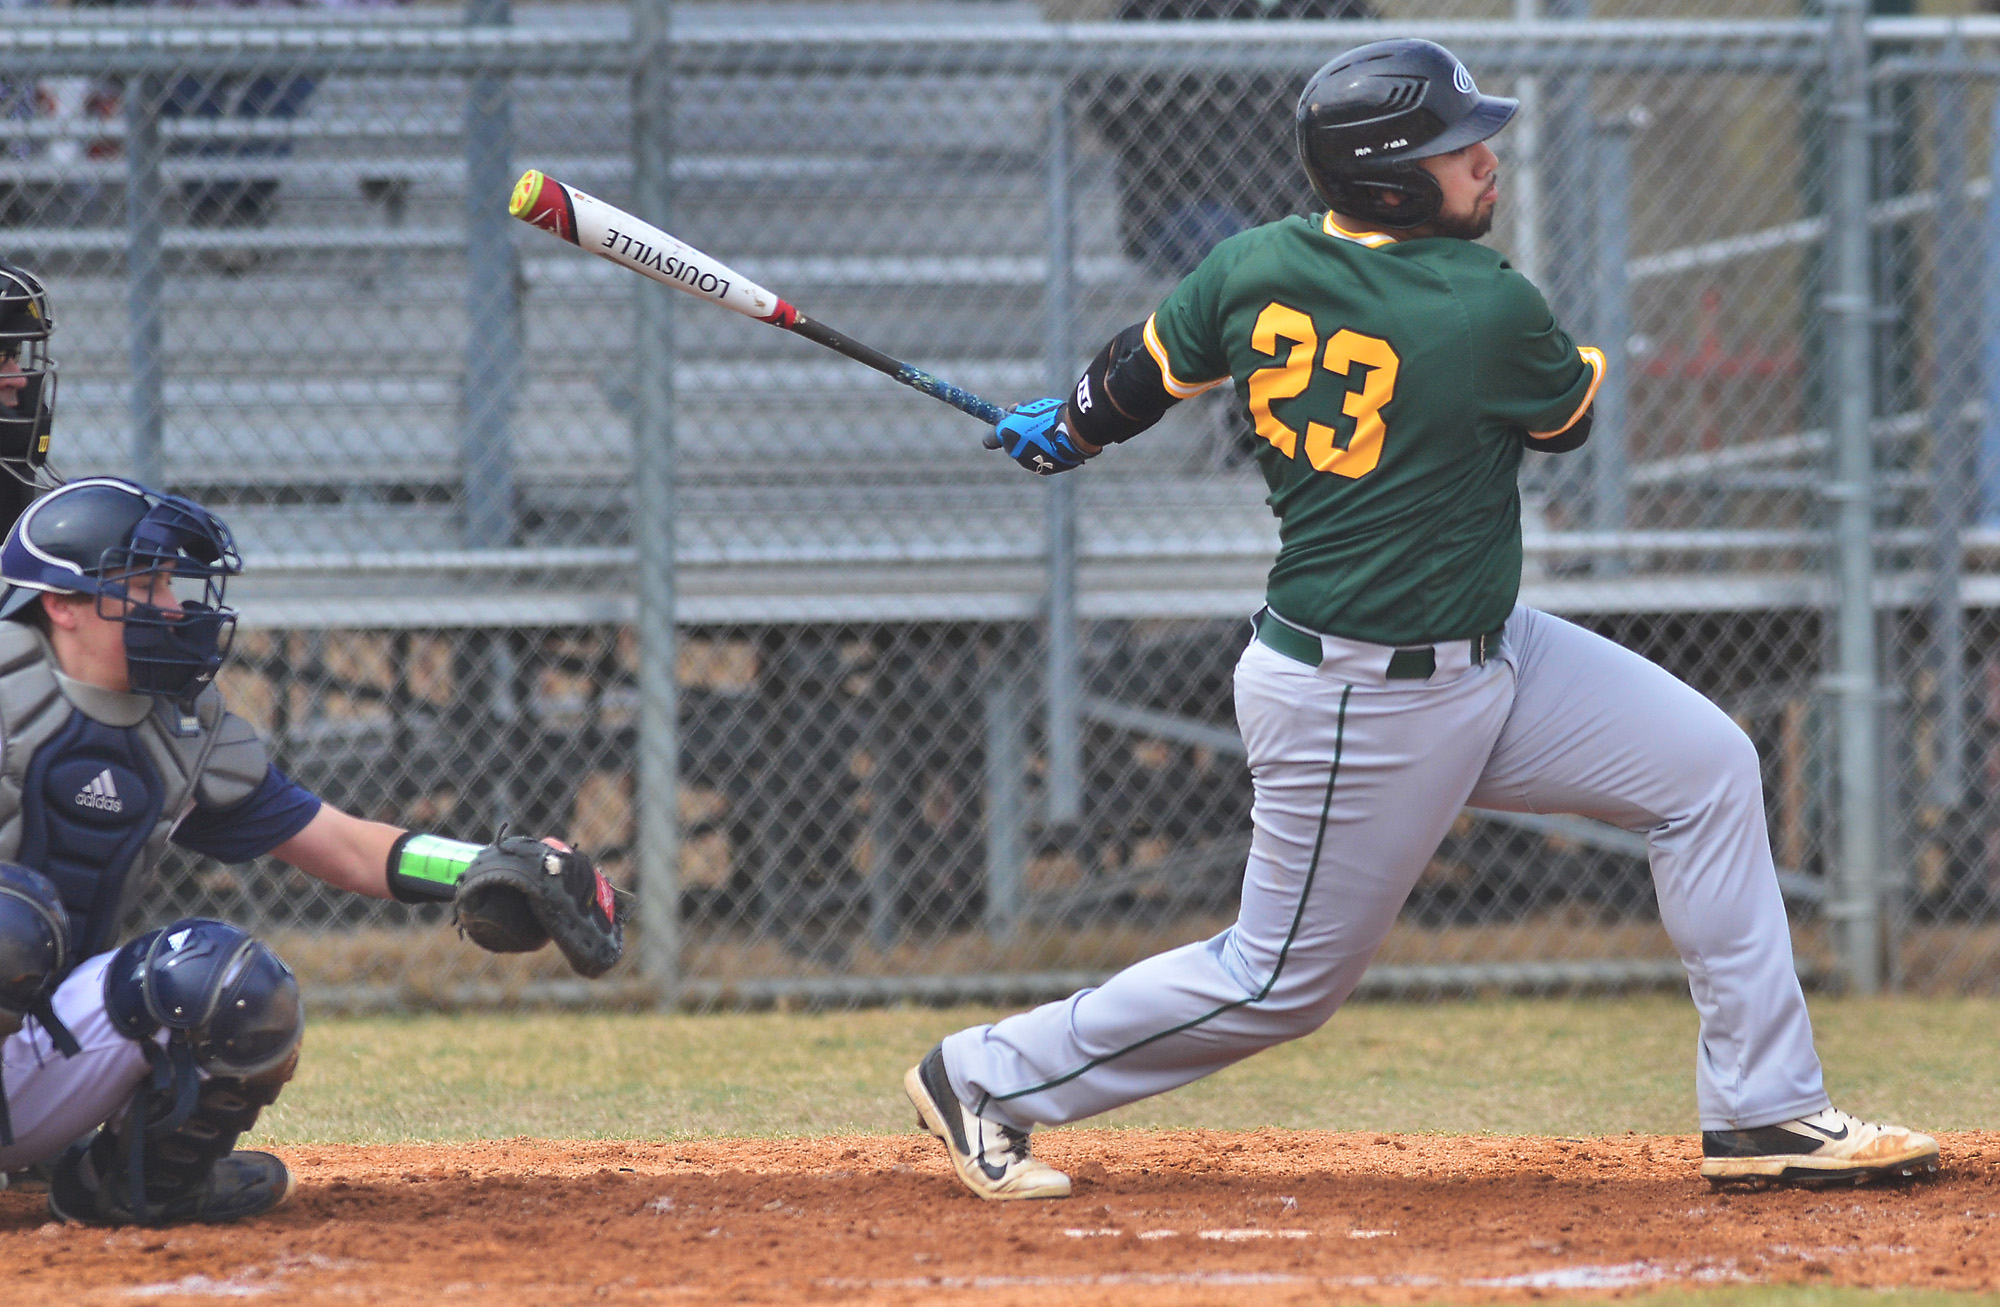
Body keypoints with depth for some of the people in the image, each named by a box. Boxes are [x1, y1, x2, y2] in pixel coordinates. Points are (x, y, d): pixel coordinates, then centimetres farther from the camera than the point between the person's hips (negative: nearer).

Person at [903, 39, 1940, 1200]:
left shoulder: (1254, 266, -5)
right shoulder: (1489, 310, -25)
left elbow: (1145, 372, 11)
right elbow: (1568, 415, -4)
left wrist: (1069, 432, 32)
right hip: (1363, 710, -9)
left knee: (1708, 767, 8)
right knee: (1285, 981, 5)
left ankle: (1765, 1113, 12)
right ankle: (988, 1078, 20)